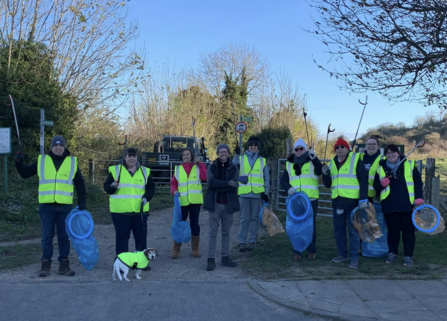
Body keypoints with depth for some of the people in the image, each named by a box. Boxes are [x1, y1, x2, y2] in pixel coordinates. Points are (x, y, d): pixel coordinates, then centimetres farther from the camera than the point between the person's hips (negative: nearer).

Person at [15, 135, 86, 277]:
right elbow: (25, 173, 13)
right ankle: (45, 265, 13)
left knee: (64, 236, 6)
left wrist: (82, 202, 5)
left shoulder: (72, 162, 6)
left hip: (65, 206, 0)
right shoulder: (42, 160, 7)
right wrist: (19, 163, -6)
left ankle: (64, 265, 15)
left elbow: (80, 184, 10)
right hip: (46, 206, 0)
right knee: (47, 236, 4)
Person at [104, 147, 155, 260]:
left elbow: (151, 187, 12)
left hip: (139, 211, 2)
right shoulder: (115, 170, 4)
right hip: (120, 211, -2)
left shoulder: (145, 171, 10)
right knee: (122, 237, 3)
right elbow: (106, 187, 5)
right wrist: (113, 186, -17)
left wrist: (146, 198, -6)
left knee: (141, 236, 7)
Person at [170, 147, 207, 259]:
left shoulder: (197, 167, 5)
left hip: (195, 201, 0)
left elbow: (205, 177, -12)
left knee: (194, 224, 9)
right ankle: (175, 249, 13)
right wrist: (174, 191, -10)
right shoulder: (178, 168, 7)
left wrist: (200, 164, -10)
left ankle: (195, 248, 22)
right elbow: (173, 183, 9)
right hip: (182, 202, 0)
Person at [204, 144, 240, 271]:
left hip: (228, 204, 2)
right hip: (214, 203, -2)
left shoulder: (233, 168, 7)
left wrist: (219, 186, -17)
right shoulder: (212, 167, 5)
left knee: (226, 232, 9)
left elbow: (235, 185, -8)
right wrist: (227, 183, -18)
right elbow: (211, 182, -13)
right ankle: (211, 259, 2)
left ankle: (225, 258, 17)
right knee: (213, 232, -1)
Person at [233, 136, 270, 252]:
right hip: (244, 193, -1)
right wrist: (237, 154, -26)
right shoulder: (241, 158, 5)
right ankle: (242, 242, 5)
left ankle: (253, 241, 14)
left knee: (254, 217, 6)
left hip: (257, 193, 1)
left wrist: (266, 193, 4)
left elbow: (266, 178, 11)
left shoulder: (262, 161, 9)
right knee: (244, 218, 1)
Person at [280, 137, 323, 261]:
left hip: (311, 199, -2)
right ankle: (297, 251, 13)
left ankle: (311, 251, 17)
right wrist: (288, 188, -10)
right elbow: (283, 180, 12)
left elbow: (320, 171, -16)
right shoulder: (289, 164, 11)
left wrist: (314, 157, -32)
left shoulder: (312, 161, 4)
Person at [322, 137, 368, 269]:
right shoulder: (333, 163, 12)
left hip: (352, 201, -6)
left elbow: (363, 180, -9)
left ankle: (354, 257, 6)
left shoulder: (356, 160, -5)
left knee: (353, 230, -1)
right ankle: (342, 254, 26)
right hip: (337, 201, 6)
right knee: (338, 229, 13)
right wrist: (325, 174, -3)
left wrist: (363, 199, -16)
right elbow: (328, 184, 16)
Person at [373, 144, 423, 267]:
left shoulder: (409, 165, 3)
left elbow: (418, 182, 3)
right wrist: (382, 183, -13)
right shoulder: (381, 168, 8)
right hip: (389, 205, 1)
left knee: (408, 230, 3)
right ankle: (392, 253, 24)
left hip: (407, 205, -1)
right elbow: (376, 186, 9)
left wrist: (419, 197, -6)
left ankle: (408, 255, 13)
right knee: (392, 230, 10)